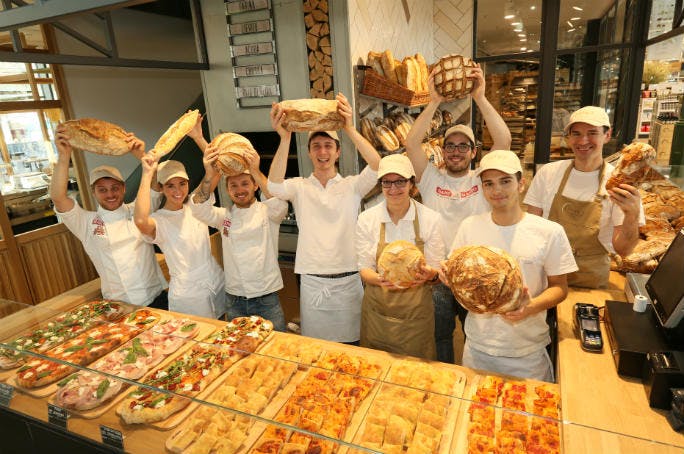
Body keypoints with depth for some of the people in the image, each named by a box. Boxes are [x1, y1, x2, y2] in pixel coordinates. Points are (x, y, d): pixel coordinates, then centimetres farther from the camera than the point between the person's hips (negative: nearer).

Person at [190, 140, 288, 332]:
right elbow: (199, 209, -13)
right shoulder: (224, 215, 4)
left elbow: (280, 205, -24)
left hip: (267, 297, -2)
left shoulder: (267, 211, -2)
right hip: (234, 299, 3)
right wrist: (209, 176, -31)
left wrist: (256, 172, -34)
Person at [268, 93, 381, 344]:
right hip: (312, 283, 0)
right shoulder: (299, 187, 1)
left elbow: (377, 167, -17)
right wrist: (285, 138, -30)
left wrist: (350, 129, -26)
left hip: (348, 282, 0)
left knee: (350, 344, 14)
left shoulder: (352, 186, 1)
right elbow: (275, 186, -20)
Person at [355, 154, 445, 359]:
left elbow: (437, 271, -3)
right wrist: (381, 280, -25)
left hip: (416, 313, -1)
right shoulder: (367, 219, -6)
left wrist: (430, 275, -27)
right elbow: (364, 269, -3)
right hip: (377, 312, 1)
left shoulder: (430, 219, -8)